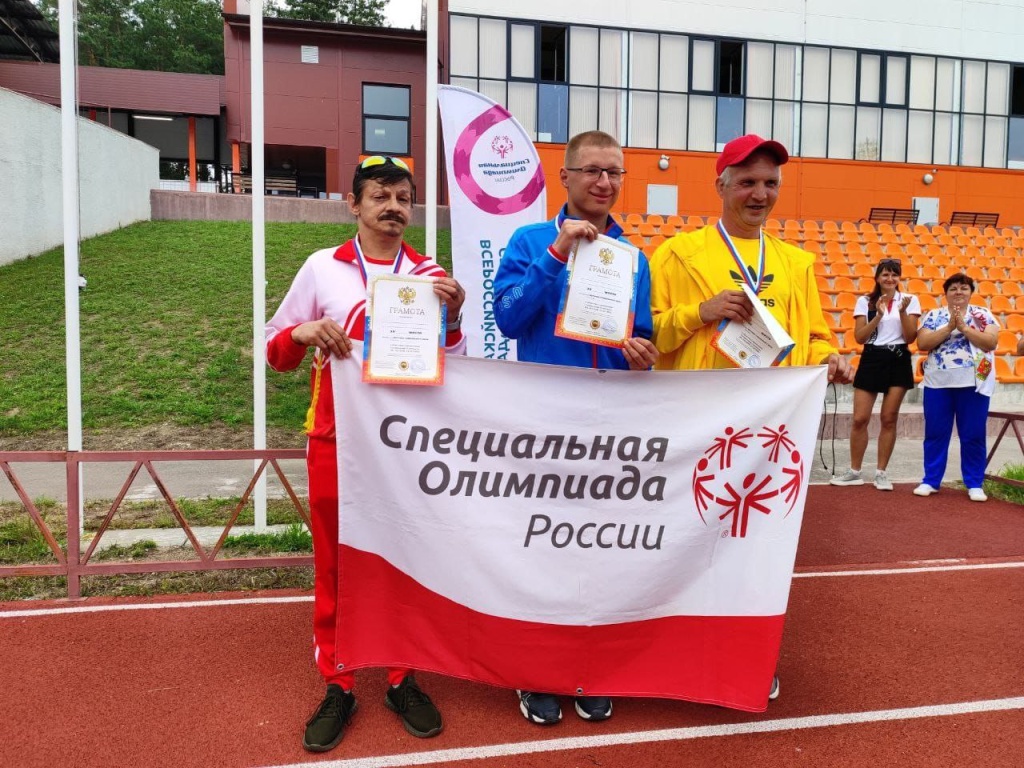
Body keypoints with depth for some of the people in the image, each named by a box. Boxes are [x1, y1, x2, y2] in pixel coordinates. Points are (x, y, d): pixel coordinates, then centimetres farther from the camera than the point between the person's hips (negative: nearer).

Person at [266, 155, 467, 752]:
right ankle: (338, 687, 24)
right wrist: (304, 332, -13)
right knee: (336, 566, 8)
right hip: (337, 440, 0)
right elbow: (277, 353, 8)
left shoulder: (432, 276, 4)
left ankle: (404, 681, 27)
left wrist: (452, 319, -13)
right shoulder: (322, 267, 3)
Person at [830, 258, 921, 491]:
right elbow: (859, 337, -3)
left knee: (889, 418, 3)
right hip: (871, 359, 0)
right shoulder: (865, 301, 4)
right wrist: (878, 316, -13)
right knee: (860, 418, -1)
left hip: (898, 361, 0)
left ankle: (881, 472, 13)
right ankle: (854, 472, 11)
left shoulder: (909, 300, 4)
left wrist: (902, 312, -15)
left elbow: (910, 337, -3)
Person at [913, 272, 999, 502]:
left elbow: (991, 342, -8)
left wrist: (963, 327, -14)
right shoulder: (933, 316, 6)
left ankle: (974, 484, 14)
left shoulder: (983, 314, 5)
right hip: (938, 382, 1)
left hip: (973, 383, 0)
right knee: (935, 433, 5)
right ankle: (930, 481, 14)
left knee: (973, 435, 3)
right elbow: (922, 344, -7)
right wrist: (949, 327, -14)